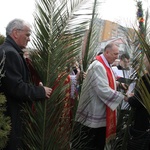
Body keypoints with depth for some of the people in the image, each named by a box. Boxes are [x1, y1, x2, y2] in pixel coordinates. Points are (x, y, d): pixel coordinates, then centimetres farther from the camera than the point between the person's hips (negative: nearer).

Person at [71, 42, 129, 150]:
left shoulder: (105, 66, 11)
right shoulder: (98, 66, -21)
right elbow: (103, 90, -27)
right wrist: (123, 97, -21)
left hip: (101, 114, 10)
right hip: (93, 115, -10)